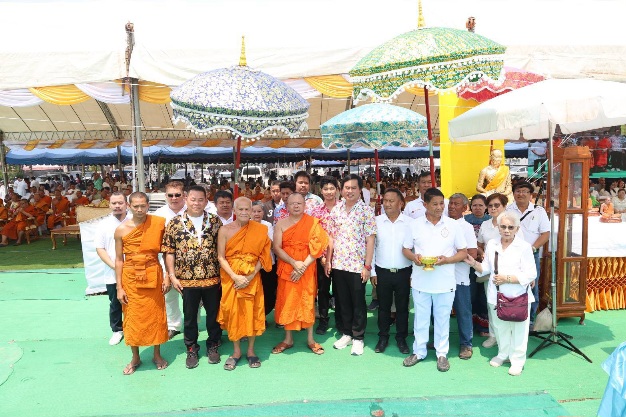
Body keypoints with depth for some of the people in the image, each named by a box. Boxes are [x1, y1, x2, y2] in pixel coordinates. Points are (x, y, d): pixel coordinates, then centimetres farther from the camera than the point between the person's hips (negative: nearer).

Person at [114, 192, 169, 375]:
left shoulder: (158, 223, -6)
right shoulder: (121, 229, -5)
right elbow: (119, 260, -1)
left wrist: (167, 276, -5)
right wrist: (119, 288, -2)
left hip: (153, 275, 0)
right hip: (130, 277, 0)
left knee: (156, 315, 10)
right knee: (132, 317, 9)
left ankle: (157, 354, 29)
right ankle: (135, 358, 27)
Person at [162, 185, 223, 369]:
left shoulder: (215, 221, -1)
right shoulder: (175, 223, -3)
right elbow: (169, 251, 0)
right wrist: (172, 276, -4)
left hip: (212, 278, 1)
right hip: (187, 280, 0)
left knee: (213, 313, 13)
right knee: (190, 316, 14)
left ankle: (213, 345, 33)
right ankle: (191, 349, 31)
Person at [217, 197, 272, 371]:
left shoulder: (260, 230, -3)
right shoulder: (225, 230, -3)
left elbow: (263, 256, -4)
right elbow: (221, 257, -5)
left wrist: (251, 277, -14)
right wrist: (236, 277, -16)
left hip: (252, 278, 0)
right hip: (231, 278, 0)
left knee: (252, 312, 6)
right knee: (233, 312, 6)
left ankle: (251, 350, 24)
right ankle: (236, 351, 23)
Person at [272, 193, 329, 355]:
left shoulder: (313, 223, -2)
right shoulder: (281, 224, 2)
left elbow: (317, 247, -8)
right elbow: (277, 248, -4)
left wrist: (303, 266, -16)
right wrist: (294, 263, -17)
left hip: (307, 270, -1)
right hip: (286, 269, 1)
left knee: (308, 302, 5)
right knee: (287, 302, 6)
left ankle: (310, 339, 20)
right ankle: (288, 339, 20)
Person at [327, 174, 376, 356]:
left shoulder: (366, 210, -7)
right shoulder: (336, 209, 6)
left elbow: (370, 239, -9)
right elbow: (332, 236, 10)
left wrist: (367, 266, -12)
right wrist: (328, 260, 6)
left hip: (357, 265, -4)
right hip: (338, 264, 4)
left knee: (358, 303, 7)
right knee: (341, 301, 14)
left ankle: (358, 338, 21)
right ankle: (345, 333, 30)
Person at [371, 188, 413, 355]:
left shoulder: (410, 223, -5)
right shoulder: (376, 221, -2)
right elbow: (371, 247, 2)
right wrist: (372, 272, 1)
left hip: (403, 272, -1)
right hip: (382, 272, 1)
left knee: (402, 307, 12)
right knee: (383, 306, 13)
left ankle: (401, 338, 28)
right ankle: (383, 337, 29)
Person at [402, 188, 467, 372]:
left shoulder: (453, 225, -3)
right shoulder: (415, 225, 0)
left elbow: (463, 252, 0)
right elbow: (406, 249, 7)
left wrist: (446, 260, -17)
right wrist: (414, 257, -15)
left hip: (444, 282, -1)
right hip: (420, 281, 1)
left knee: (442, 319, 11)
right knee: (420, 318, 13)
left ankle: (442, 353, 26)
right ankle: (418, 351, 28)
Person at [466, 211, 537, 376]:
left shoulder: (524, 247, -9)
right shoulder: (491, 244, 5)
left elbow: (530, 275, -13)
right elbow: (486, 269, 12)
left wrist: (507, 278, -19)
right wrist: (474, 264, -6)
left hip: (518, 297, -4)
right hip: (496, 295, 4)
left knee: (518, 330, 6)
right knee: (500, 327, 17)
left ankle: (517, 360, 22)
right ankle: (503, 354, 37)